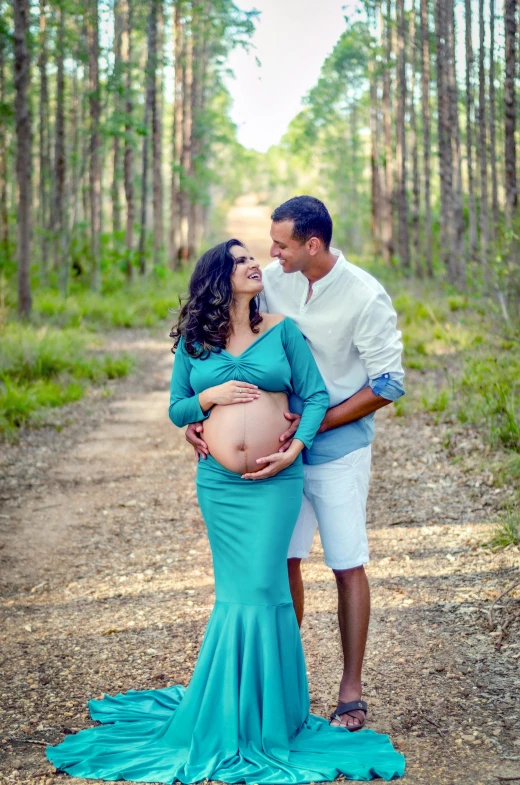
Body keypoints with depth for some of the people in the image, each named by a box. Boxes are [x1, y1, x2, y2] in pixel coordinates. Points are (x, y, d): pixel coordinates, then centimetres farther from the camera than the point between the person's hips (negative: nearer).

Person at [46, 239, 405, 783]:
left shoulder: (282, 330, 6)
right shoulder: (193, 342, 10)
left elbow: (316, 395, 2)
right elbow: (176, 410, 11)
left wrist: (296, 447, -11)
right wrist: (209, 397, -8)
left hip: (275, 481, -1)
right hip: (219, 483, 2)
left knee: (258, 587, -6)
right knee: (237, 590, 5)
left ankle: (265, 715, 10)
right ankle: (235, 714, 18)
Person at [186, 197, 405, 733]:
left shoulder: (365, 297, -15)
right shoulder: (273, 281, -3)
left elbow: (388, 385, -12)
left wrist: (317, 422, -17)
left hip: (338, 447, -4)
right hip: (282, 443, 4)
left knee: (347, 565, 3)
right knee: (282, 560, 6)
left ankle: (351, 690, 14)